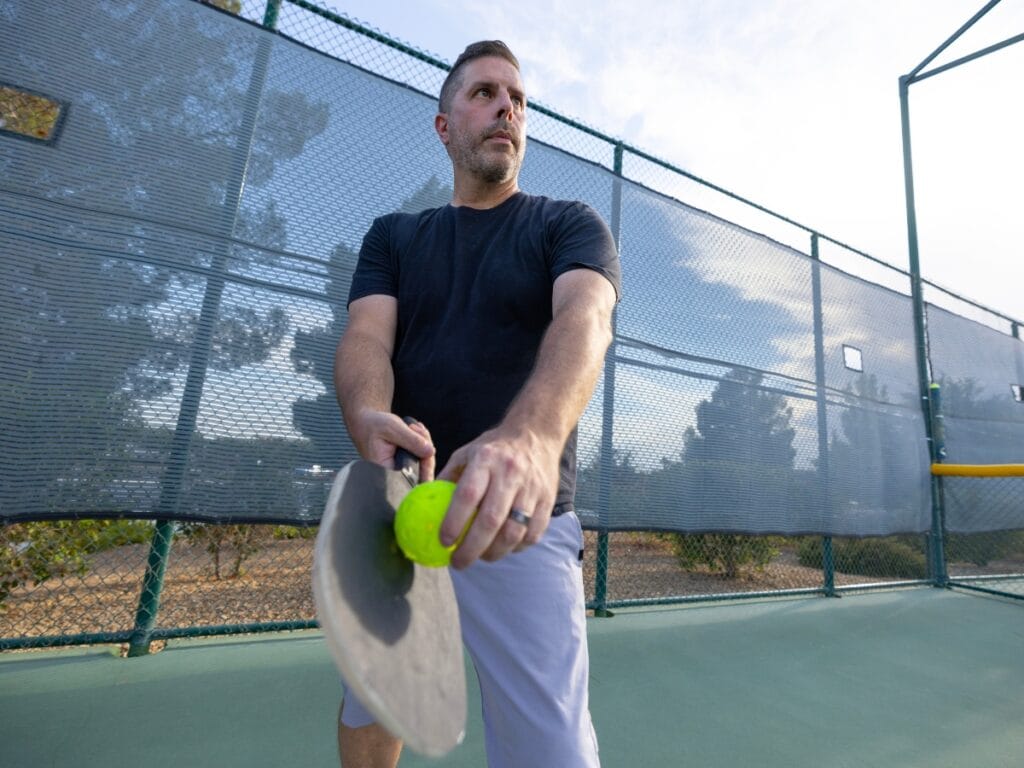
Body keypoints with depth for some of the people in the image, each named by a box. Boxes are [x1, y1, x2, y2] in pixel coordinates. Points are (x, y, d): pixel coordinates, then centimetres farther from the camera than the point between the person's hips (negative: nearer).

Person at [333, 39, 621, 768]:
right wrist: (369, 419, -27)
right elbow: (366, 335, -4)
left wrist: (533, 435, -40)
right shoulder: (392, 236, 13)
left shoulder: (570, 225, 3)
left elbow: (584, 318, -18)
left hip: (522, 522, -3)